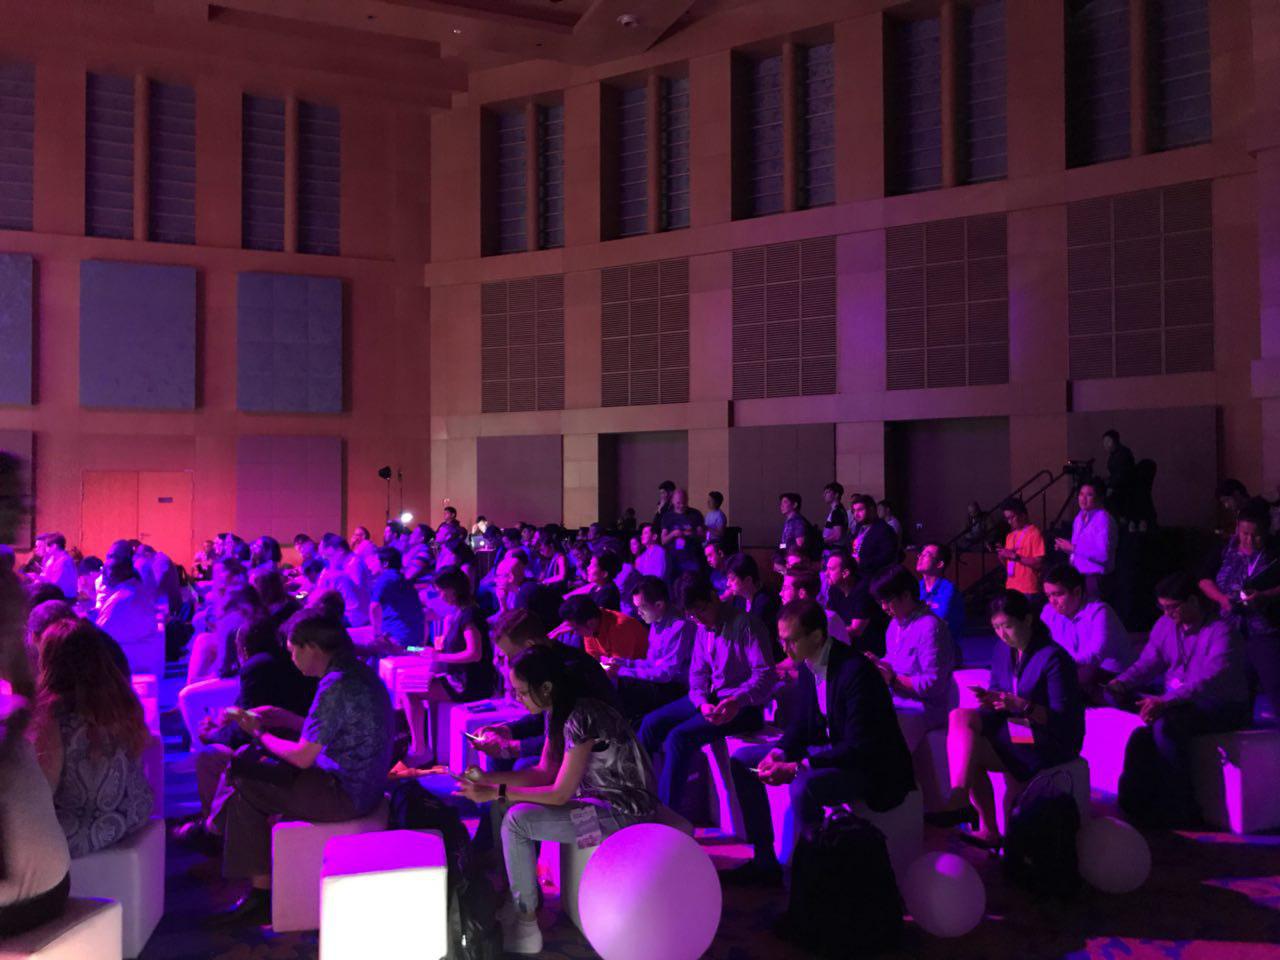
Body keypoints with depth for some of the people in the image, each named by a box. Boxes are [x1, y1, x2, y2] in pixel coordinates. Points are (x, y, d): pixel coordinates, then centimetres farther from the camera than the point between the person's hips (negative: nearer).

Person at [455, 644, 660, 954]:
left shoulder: (581, 718, -26)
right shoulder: (557, 713, 3)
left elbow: (559, 794, -22)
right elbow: (544, 772, 8)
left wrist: (496, 794, -18)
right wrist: (489, 779, -1)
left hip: (623, 811, -10)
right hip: (597, 796, 10)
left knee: (516, 821, -18)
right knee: (507, 805, 7)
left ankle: (526, 926, -5)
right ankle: (521, 897, 15)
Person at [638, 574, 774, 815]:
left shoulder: (746, 625, -16)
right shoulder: (703, 628, 9)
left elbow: (765, 674, -21)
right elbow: (697, 673, 10)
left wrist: (736, 701, -34)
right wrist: (702, 703, -10)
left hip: (742, 706, -8)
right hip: (710, 698, 8)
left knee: (679, 737, -25)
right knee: (652, 723, -1)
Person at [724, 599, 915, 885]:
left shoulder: (856, 671, -27)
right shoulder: (807, 666, 0)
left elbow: (858, 749, -28)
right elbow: (799, 725, 10)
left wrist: (797, 768, -32)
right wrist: (779, 754, -11)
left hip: (868, 765, -9)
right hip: (825, 749, 9)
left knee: (803, 787, -37)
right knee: (741, 760, 5)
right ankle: (764, 862, 11)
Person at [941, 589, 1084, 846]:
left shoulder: (1053, 658, -15)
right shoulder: (1002, 650, 7)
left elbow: (1063, 717, -16)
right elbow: (999, 690, 14)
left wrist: (1023, 707, -30)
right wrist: (992, 699, -11)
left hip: (1050, 742, -7)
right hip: (1012, 727, 8)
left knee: (969, 750, -22)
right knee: (960, 717, -19)